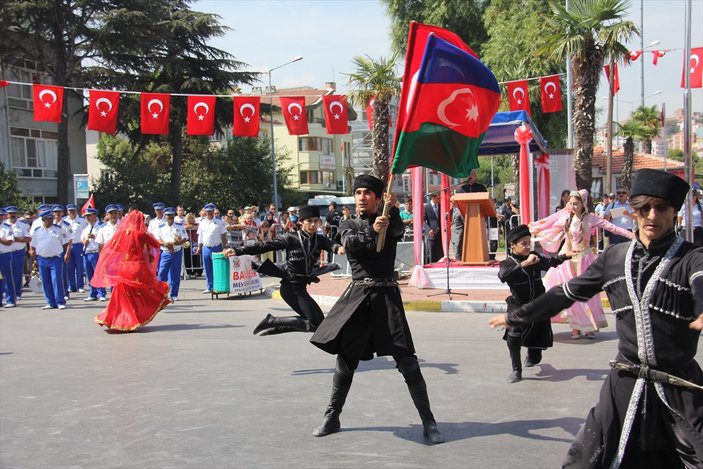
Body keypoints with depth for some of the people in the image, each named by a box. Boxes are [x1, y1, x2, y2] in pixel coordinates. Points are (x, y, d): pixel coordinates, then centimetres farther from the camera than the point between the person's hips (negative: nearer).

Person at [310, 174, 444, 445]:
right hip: (357, 294, 2)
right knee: (345, 359, 7)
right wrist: (372, 230, -31)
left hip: (386, 294, -2)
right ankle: (332, 417, 24)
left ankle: (428, 423, -1)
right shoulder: (348, 226, 12)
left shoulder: (388, 221, 9)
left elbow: (398, 231, -16)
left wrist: (393, 210, -35)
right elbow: (350, 243, -11)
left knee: (406, 360, -8)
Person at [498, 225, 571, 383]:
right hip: (518, 306, -4)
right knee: (513, 333, -29)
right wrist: (524, 264, -42)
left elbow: (551, 262, 22)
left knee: (540, 340, 14)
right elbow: (503, 275, -37)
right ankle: (516, 369, -13)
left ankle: (532, 358, 51)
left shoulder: (535, 257, 0)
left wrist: (567, 255, 9)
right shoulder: (508, 263, -14)